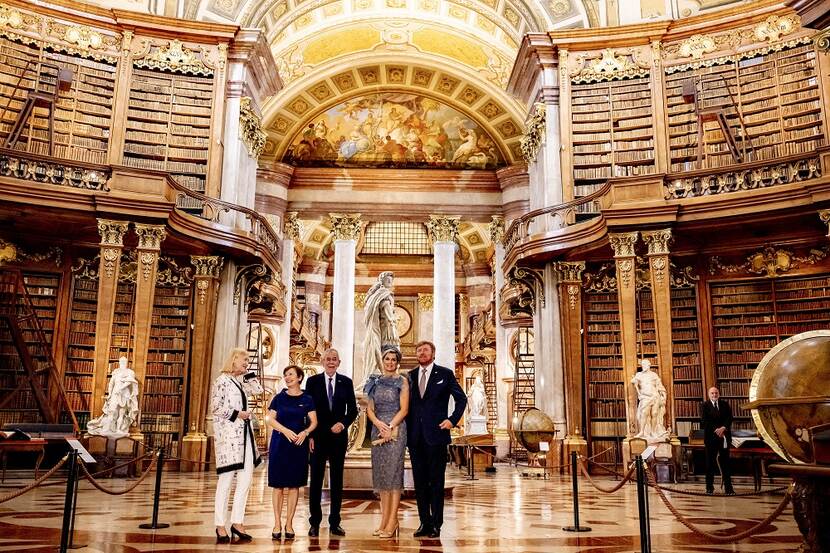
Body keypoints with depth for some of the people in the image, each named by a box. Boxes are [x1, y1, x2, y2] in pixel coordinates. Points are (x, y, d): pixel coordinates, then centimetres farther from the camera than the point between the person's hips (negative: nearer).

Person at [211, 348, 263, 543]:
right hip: (228, 435, -8)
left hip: (245, 435, 8)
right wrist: (237, 414, -12)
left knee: (245, 480, 6)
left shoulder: (241, 381, 16)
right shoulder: (222, 380, -6)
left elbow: (258, 390, 12)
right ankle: (220, 525, 6)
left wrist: (247, 372, 10)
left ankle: (237, 522, 13)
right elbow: (215, 407, -11)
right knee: (226, 480, -3)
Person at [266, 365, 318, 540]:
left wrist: (305, 432, -15)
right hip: (280, 443, 0)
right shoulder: (279, 398, 5)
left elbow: (314, 422, 4)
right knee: (278, 484, 0)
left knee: (294, 485, 3)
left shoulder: (307, 399, 4)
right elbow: (270, 419, 2)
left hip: (299, 444, 0)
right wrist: (285, 431, -13)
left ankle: (289, 523, 13)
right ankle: (277, 524, 8)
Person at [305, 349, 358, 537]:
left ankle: (335, 523, 14)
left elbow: (353, 409, 6)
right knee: (316, 479, 3)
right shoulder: (313, 381, 1)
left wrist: (343, 423, -12)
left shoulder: (346, 382, 5)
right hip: (318, 437, -1)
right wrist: (310, 435, -6)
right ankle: (315, 522, 11)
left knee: (337, 480, 7)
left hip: (339, 436, 2)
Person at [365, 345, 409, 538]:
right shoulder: (375, 381, 12)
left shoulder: (402, 381, 0)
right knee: (380, 473, 6)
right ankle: (384, 519, 13)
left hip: (396, 430, -5)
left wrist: (390, 427, -15)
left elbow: (404, 409, -6)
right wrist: (378, 423, -9)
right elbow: (369, 408, 8)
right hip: (378, 429, 5)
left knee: (393, 472, -5)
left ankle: (392, 521, -2)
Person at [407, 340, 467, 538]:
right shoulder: (410, 376, 12)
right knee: (419, 481, 7)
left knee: (436, 481, 1)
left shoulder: (445, 374, 2)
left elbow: (462, 399, 6)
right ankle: (424, 522, 16)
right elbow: (406, 403, 17)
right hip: (415, 436, 4)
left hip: (436, 434, -3)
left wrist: (452, 420, -3)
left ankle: (436, 524, 8)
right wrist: (406, 428, 6)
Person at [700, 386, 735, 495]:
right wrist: (716, 430, -15)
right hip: (711, 437, -2)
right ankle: (709, 487, 7)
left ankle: (728, 487, 5)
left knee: (725, 462, 2)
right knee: (710, 462, 1)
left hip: (724, 436, 2)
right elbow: (704, 421, -7)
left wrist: (723, 428, -15)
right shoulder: (704, 405, 2)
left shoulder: (725, 404, 11)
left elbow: (729, 418, 1)